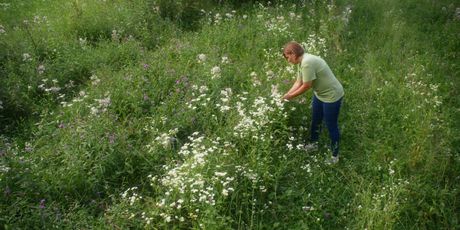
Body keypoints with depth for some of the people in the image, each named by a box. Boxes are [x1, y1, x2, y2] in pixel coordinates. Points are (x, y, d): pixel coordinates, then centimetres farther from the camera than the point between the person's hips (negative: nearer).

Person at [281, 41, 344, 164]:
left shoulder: (307, 63, -30)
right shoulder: (303, 62, 0)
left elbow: (306, 86, -25)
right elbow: (298, 83, 4)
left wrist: (290, 96, -12)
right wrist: (286, 95, -4)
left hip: (332, 96, -10)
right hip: (319, 94, 10)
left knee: (331, 126, 5)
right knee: (316, 120, 24)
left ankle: (335, 155, 23)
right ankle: (314, 143, 46)